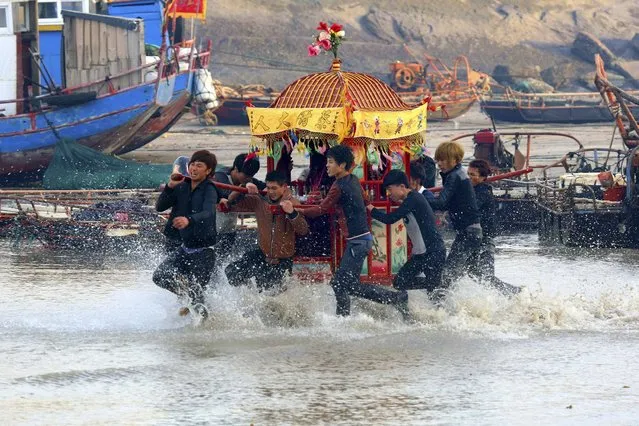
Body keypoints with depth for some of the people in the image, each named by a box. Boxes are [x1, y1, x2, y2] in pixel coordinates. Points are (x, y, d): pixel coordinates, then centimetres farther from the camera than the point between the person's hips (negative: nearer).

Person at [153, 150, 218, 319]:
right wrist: (170, 187, -15)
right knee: (160, 276, -7)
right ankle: (187, 294, 16)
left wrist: (189, 220, -53)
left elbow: (207, 213, -33)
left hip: (203, 250, -6)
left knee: (196, 296, -5)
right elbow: (160, 207, 0)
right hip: (185, 247, 6)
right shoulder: (182, 187, 4)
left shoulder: (209, 190, -14)